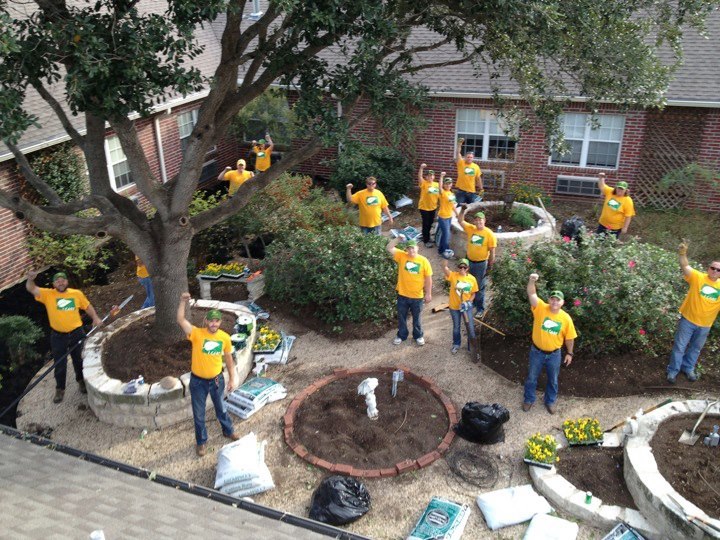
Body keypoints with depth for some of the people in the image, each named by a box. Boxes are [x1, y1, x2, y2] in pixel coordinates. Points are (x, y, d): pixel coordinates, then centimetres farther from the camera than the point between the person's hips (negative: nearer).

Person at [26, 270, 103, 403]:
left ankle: (81, 381, 39)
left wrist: (95, 318, -3)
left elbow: (87, 306, 11)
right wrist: (30, 279, -39)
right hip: (58, 336, -1)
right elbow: (31, 289, -18)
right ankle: (60, 389, 24)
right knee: (60, 364, 7)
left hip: (76, 333, 1)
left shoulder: (77, 293, -1)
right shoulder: (48, 294, -6)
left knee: (79, 360, 17)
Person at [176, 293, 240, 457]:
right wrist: (183, 301, -47)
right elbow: (181, 320, -35)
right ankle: (201, 441, 37)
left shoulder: (225, 338, -11)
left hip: (217, 380, 2)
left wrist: (232, 379, 6)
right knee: (199, 414, 15)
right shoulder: (197, 334, -19)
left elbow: (229, 360, 2)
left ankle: (228, 431, 50)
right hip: (198, 381, -2)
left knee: (221, 408, 24)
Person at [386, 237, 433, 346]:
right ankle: (401, 335, 35)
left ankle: (418, 336, 35)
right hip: (402, 295, 1)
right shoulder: (401, 256, -6)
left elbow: (428, 278, -4)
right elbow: (389, 248, -14)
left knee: (417, 318, 16)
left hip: (417, 296, -1)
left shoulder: (423, 261, -9)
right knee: (401, 317, 16)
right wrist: (398, 238, -24)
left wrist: (428, 293, -4)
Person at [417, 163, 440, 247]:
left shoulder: (437, 184, 3)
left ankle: (426, 237, 37)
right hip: (424, 207, -6)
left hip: (433, 207, 6)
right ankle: (426, 241, 11)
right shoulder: (424, 183, -13)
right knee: (426, 224, 1)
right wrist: (421, 168, -46)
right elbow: (419, 177, -31)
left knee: (430, 223, 18)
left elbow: (439, 194, 10)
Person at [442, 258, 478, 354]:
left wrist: (468, 302, -14)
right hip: (454, 306, -1)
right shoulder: (453, 276, -14)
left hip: (467, 306, 1)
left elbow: (473, 293, 2)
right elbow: (445, 268, -33)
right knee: (456, 327, 17)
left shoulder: (472, 279, -8)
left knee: (470, 326, 9)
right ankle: (456, 344, 38)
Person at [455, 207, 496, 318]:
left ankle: (480, 308, 19)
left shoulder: (489, 234, -15)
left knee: (479, 287, 6)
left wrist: (490, 265, -12)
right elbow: (460, 221, -4)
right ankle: (471, 302, 38)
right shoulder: (471, 228, -4)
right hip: (469, 261, 4)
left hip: (481, 263, -4)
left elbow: (492, 251, -12)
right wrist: (463, 210, -20)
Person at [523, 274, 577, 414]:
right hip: (537, 352, -1)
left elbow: (569, 338, 0)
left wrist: (569, 353, 5)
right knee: (531, 378, 16)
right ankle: (529, 399, 39)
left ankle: (550, 401, 43)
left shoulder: (566, 318, -13)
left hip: (554, 354, 1)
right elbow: (532, 294, -33)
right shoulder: (540, 308, -18)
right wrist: (531, 281, -50)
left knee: (553, 380, 20)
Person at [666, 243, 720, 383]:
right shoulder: (698, 277, -13)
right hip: (688, 320, -4)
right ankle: (673, 370, 22)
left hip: (705, 325, 4)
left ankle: (688, 368, 41)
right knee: (680, 346, 7)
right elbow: (685, 267, -28)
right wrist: (682, 254, -46)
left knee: (696, 348, 21)